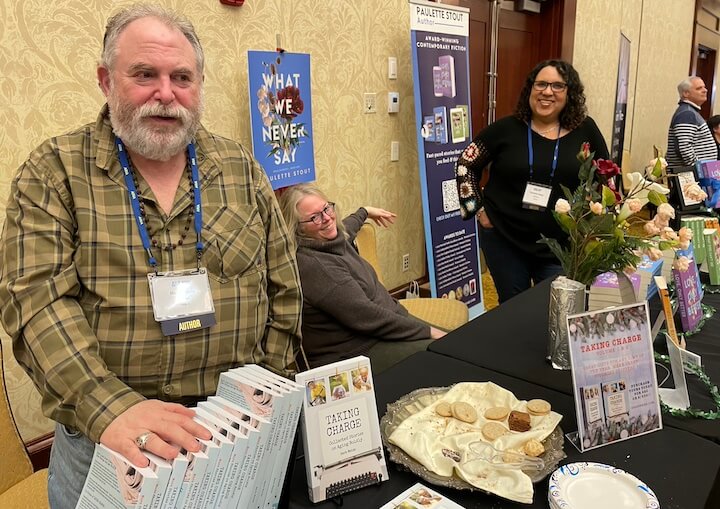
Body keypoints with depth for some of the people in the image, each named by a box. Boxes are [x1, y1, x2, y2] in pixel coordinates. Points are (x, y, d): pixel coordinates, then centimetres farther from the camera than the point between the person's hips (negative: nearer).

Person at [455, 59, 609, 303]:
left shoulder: (585, 130, 0)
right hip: (504, 240, -1)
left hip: (561, 247, 1)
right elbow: (465, 164, 3)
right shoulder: (506, 128, -4)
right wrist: (478, 209, -2)